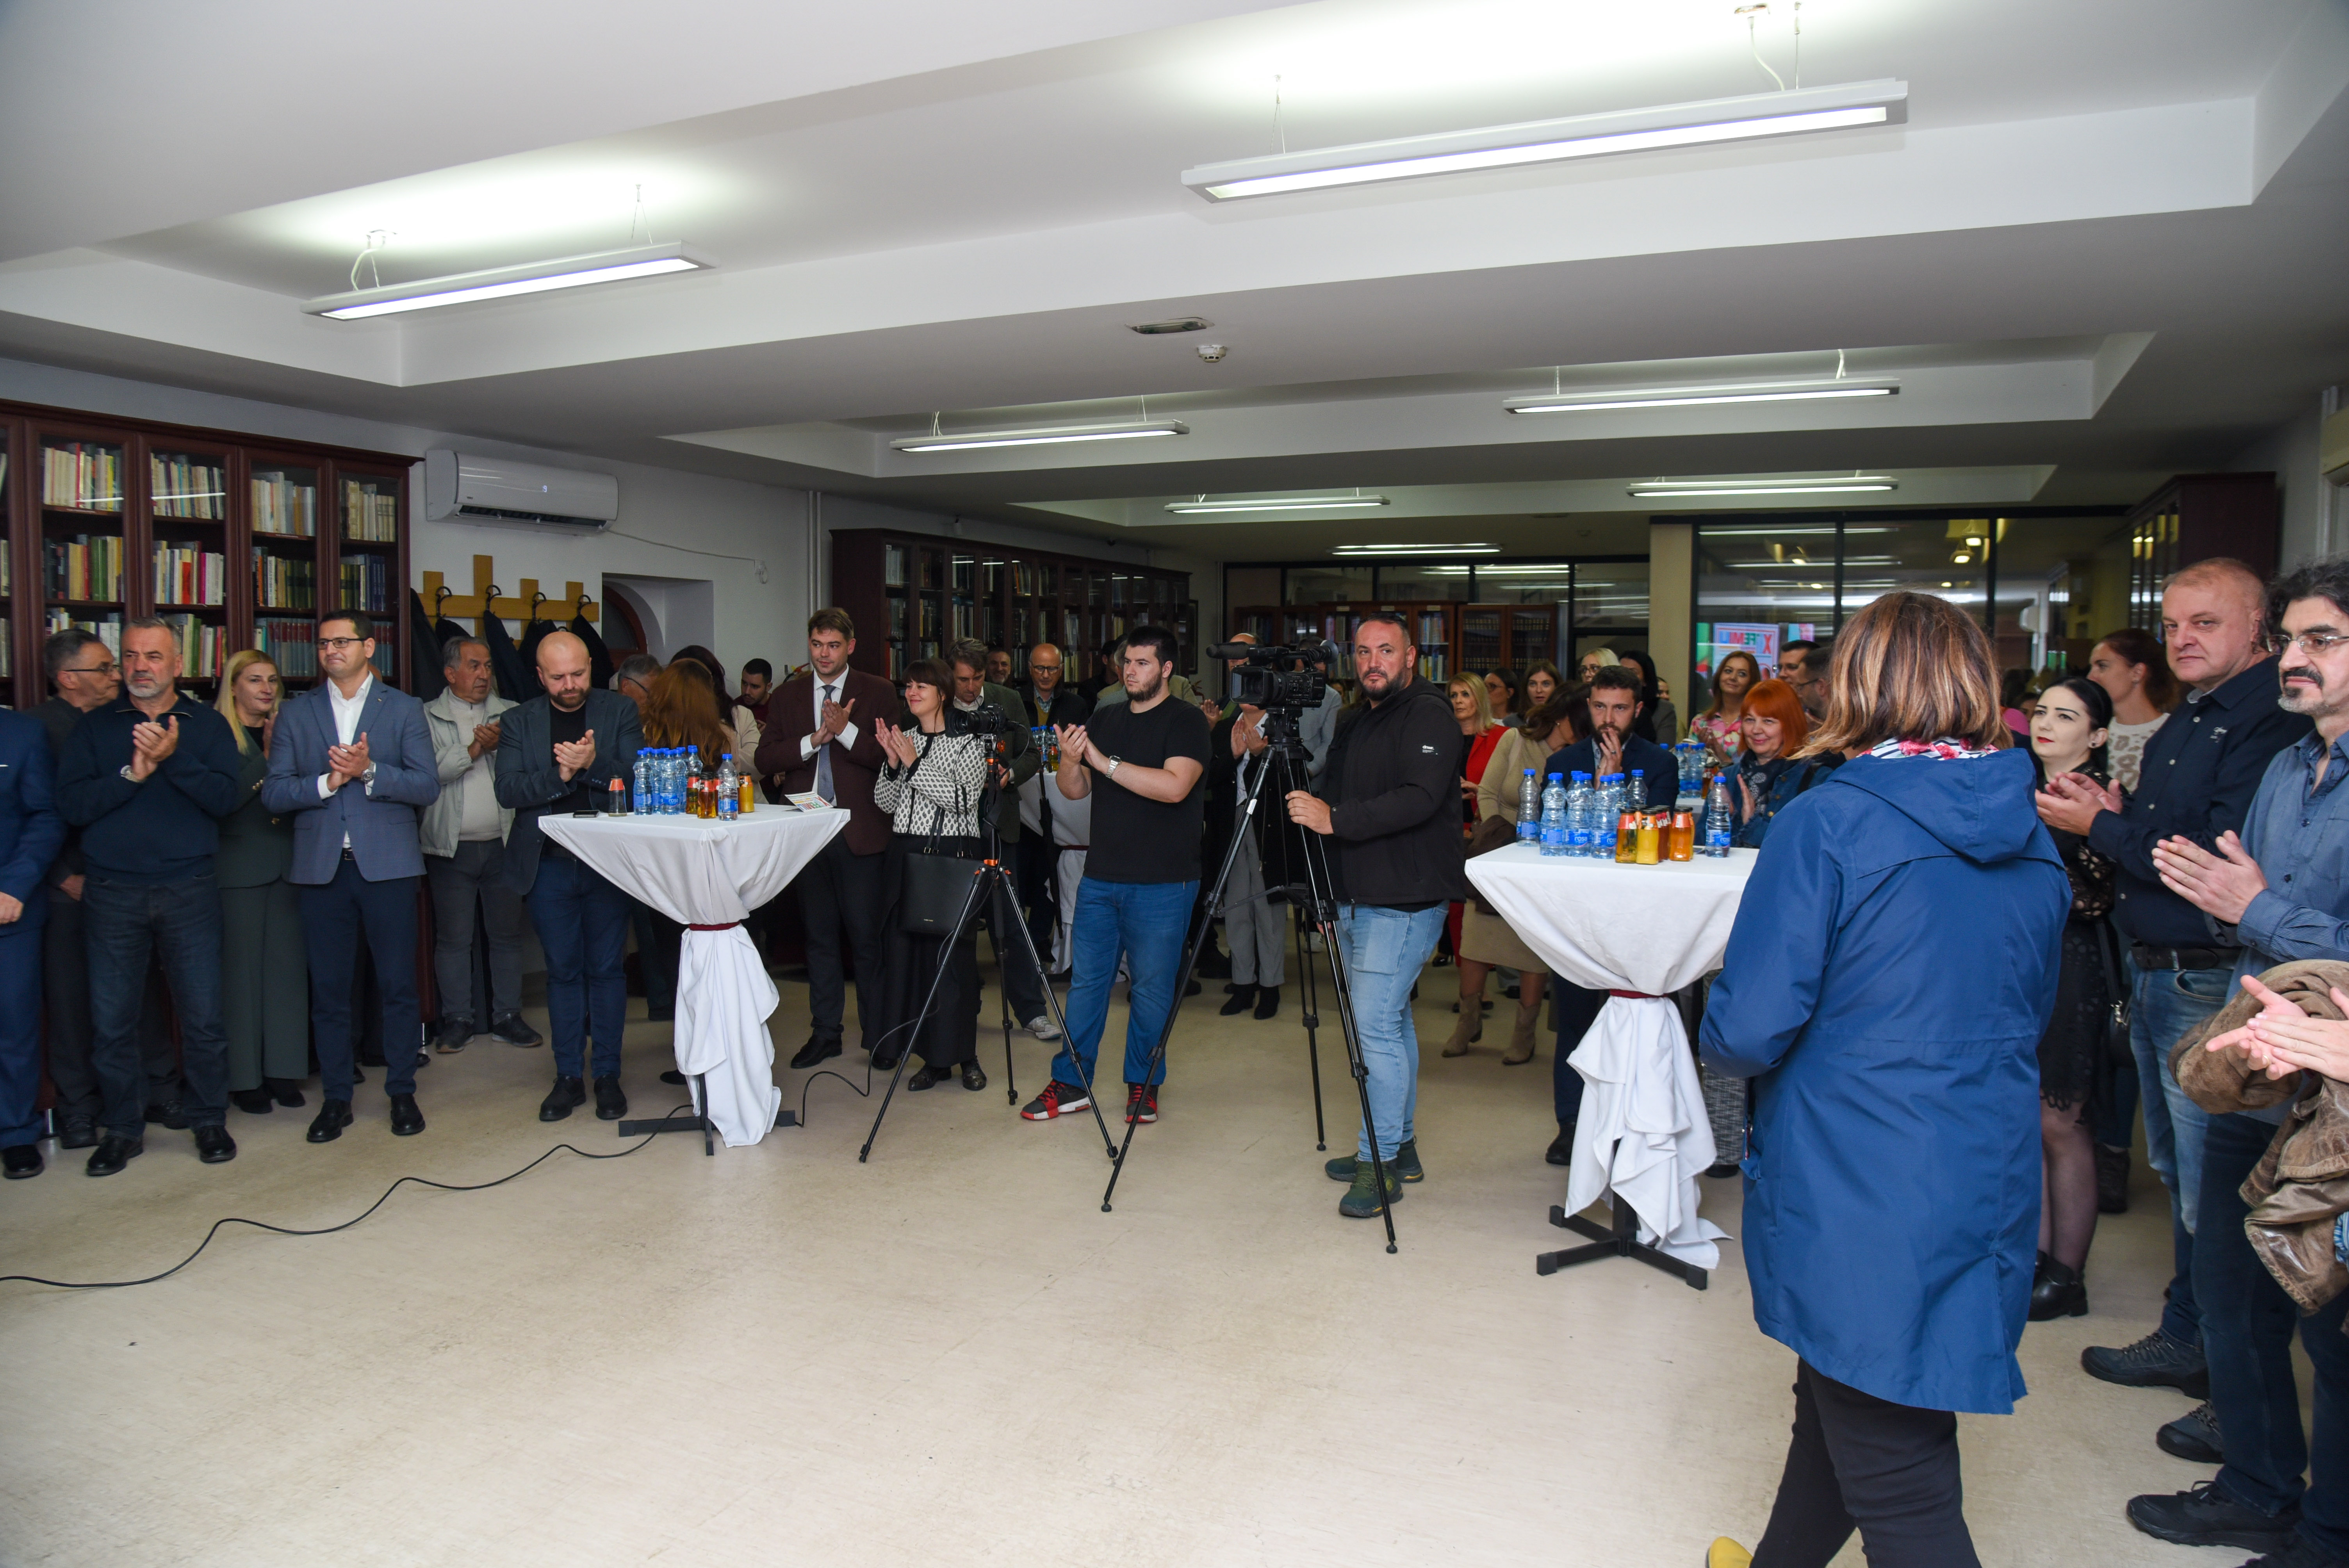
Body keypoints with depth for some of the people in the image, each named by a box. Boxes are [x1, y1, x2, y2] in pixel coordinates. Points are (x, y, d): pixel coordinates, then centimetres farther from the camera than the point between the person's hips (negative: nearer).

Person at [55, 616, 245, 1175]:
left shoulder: (208, 725, 6)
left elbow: (225, 798, -7)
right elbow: (71, 804, -3)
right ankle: (123, 1129, 22)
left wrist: (174, 759, -18)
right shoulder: (94, 727, 8)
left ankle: (209, 1122, 18)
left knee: (203, 1017, 2)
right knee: (111, 1022, 6)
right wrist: (132, 774, -14)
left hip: (189, 891, -1)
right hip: (112, 893, 1)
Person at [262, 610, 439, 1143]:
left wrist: (369, 771, -16)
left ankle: (402, 1093, 15)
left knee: (398, 985, 3)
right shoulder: (296, 713, 11)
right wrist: (327, 782, -12)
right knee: (328, 988, 7)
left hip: (387, 864, -2)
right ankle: (336, 1098, 18)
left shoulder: (404, 709, 6)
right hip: (322, 866, 2)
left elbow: (427, 786, -3)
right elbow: (274, 793, 3)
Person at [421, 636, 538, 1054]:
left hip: (503, 844, 1)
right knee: (453, 938, 5)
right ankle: (457, 1020, 16)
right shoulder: (427, 718, 3)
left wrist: (499, 745, -17)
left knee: (507, 934, 7)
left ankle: (507, 1016, 17)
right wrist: (475, 749, -14)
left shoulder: (511, 715, 8)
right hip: (452, 847, -1)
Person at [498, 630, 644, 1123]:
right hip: (549, 865, 1)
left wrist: (594, 763, -22)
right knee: (563, 970, 8)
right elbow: (507, 791, -5)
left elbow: (638, 779, -6)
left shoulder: (620, 712, 3)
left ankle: (608, 1076, 14)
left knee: (607, 968, 4)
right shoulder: (518, 723, 6)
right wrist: (558, 775, -20)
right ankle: (568, 1077, 17)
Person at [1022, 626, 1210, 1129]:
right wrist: (1070, 760, -11)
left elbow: (1174, 786, -21)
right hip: (1100, 877, 5)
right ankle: (1070, 1083, 16)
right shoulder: (1103, 719, 13)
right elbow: (1075, 790, 11)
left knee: (1152, 988, 3)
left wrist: (1106, 762, -21)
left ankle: (1143, 1086, 17)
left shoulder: (1186, 720, -6)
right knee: (1086, 981, 7)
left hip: (1162, 884, -5)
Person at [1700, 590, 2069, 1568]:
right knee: (1839, 1403, 26)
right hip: (1990, 1187, 7)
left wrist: (1720, 1038, 2)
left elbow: (1749, 1031, -20)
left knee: (1901, 1488, 4)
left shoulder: (1827, 823, -18)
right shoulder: (2034, 842, 4)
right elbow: (2025, 1015, 17)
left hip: (1861, 1205, -7)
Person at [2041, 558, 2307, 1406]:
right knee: (2178, 1175, 19)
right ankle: (2186, 1338, 34)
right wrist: (2111, 811, 2)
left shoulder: (2269, 725, -18)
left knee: (2213, 1193, 1)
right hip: (2153, 976, 10)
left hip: (2211, 987, -10)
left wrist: (2100, 827, -15)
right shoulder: (2184, 724, 14)